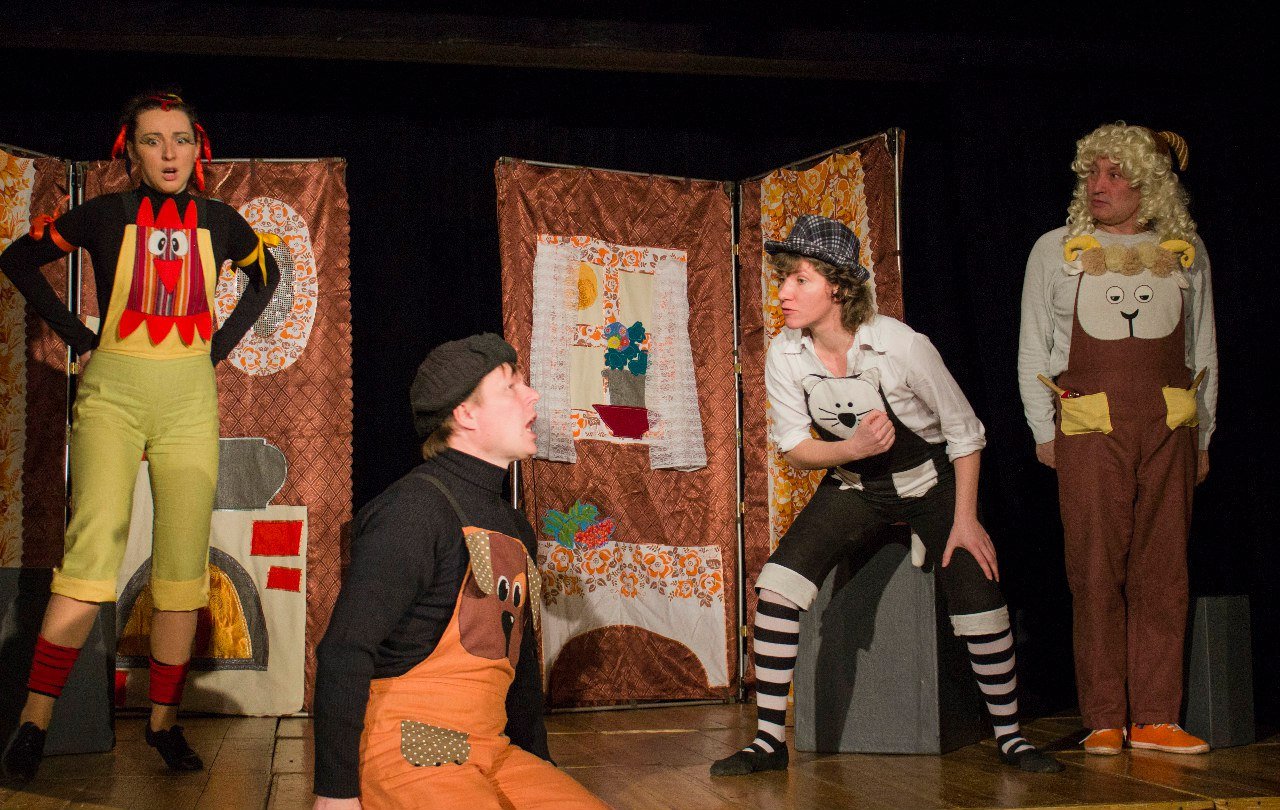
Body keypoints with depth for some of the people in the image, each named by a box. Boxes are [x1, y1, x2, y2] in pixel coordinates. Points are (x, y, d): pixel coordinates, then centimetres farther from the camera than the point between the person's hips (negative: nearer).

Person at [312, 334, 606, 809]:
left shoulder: (515, 529, 15)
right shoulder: (414, 510, -13)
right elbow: (344, 653, -17)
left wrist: (539, 765, 23)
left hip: (489, 752, 8)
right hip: (407, 750, -7)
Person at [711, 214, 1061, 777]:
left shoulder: (902, 346, -25)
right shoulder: (785, 356, -15)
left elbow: (964, 433, -13)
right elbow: (794, 449, -4)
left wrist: (964, 519, -13)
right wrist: (850, 448, -25)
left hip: (931, 483, -2)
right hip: (853, 488, 3)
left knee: (979, 607, -13)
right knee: (778, 582, -18)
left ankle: (1010, 736, 12)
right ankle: (769, 740, -9)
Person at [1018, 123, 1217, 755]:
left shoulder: (1186, 253, 12)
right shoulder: (1056, 250, 8)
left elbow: (1203, 351, 17)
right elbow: (1032, 349, 10)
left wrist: (1202, 435, 13)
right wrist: (1044, 431, 4)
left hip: (1168, 430, 2)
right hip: (1089, 433, -2)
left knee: (1162, 573, 0)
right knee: (1096, 573, -4)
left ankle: (1154, 719, 5)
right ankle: (1104, 720, 3)